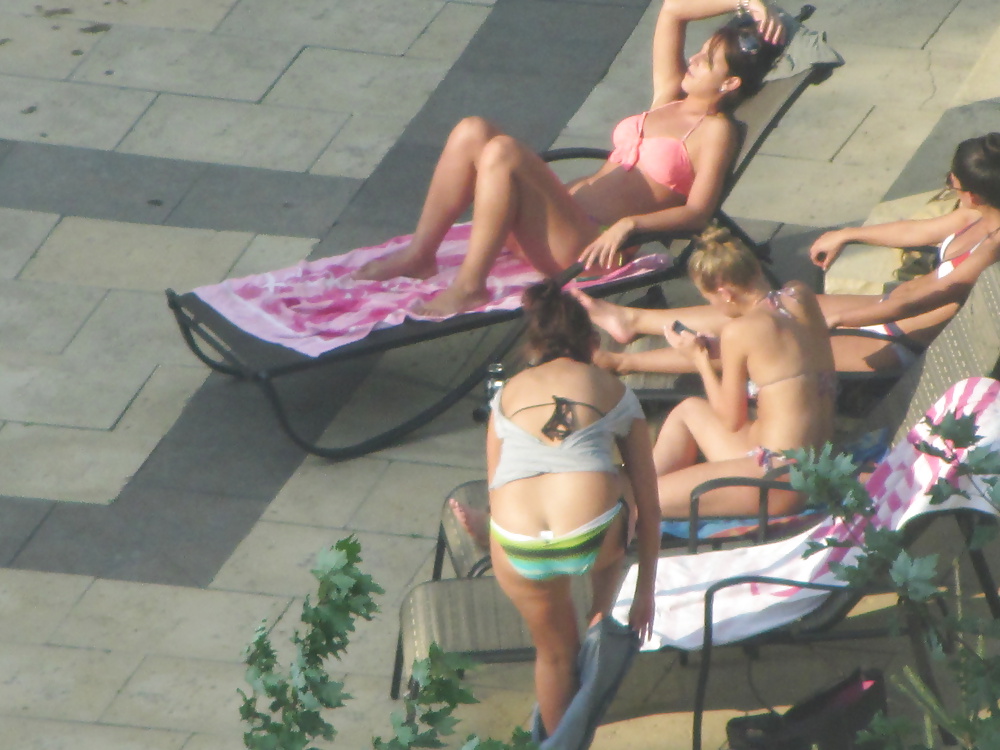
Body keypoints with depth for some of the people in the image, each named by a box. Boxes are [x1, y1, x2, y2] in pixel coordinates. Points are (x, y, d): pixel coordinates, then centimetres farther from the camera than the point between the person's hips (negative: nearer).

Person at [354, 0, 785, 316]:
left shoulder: (715, 131, -2)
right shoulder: (669, 98, 19)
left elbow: (697, 213, -13)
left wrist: (629, 224, -27)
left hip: (593, 245, -8)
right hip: (567, 211, 8)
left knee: (501, 152, -28)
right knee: (472, 132, -10)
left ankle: (470, 286, -21)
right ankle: (419, 254, -4)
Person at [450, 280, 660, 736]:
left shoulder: (508, 393, 22)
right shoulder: (614, 392, 18)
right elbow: (648, 506, 20)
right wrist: (645, 591, 29)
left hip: (519, 553, 2)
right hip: (593, 539, -2)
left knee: (555, 654, 29)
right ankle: (601, 617, 33)